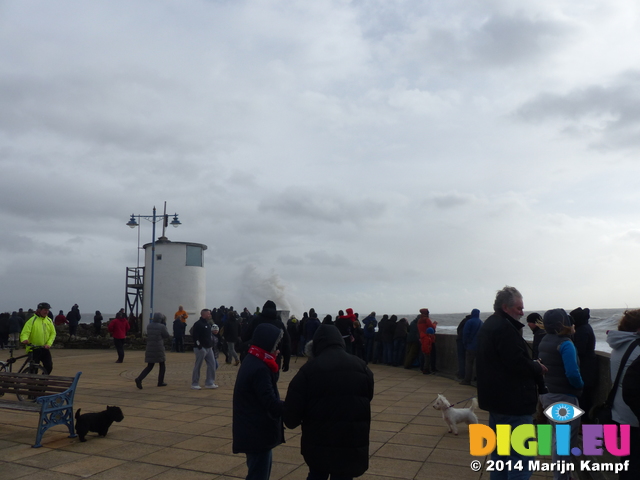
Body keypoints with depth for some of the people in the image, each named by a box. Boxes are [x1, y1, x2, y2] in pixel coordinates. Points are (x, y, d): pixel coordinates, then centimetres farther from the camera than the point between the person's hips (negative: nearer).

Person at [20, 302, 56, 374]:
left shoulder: (49, 321, 6)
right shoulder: (32, 320, -8)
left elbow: (53, 333, 6)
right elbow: (25, 332, -16)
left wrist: (49, 344, -10)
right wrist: (24, 339, -39)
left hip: (45, 349, 4)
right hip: (34, 349, -4)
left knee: (49, 367, 0)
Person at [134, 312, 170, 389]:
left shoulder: (149, 326, 4)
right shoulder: (162, 327, -13)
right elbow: (167, 336, -3)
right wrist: (164, 325, 4)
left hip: (150, 349, 5)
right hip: (159, 349, -5)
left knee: (149, 366, 12)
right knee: (162, 365, 15)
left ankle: (139, 379, -8)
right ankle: (160, 382, 16)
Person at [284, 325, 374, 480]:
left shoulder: (308, 369, -9)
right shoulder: (361, 366, 2)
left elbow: (292, 408, -10)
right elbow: (368, 397, 14)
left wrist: (291, 421, 11)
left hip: (318, 440, -1)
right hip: (353, 442, 1)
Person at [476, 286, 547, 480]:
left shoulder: (488, 325, 14)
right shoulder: (505, 328, -19)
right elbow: (518, 363, -25)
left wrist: (532, 364, 8)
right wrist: (538, 367, -6)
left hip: (495, 398, 11)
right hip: (514, 402, -11)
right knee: (521, 458, -5)